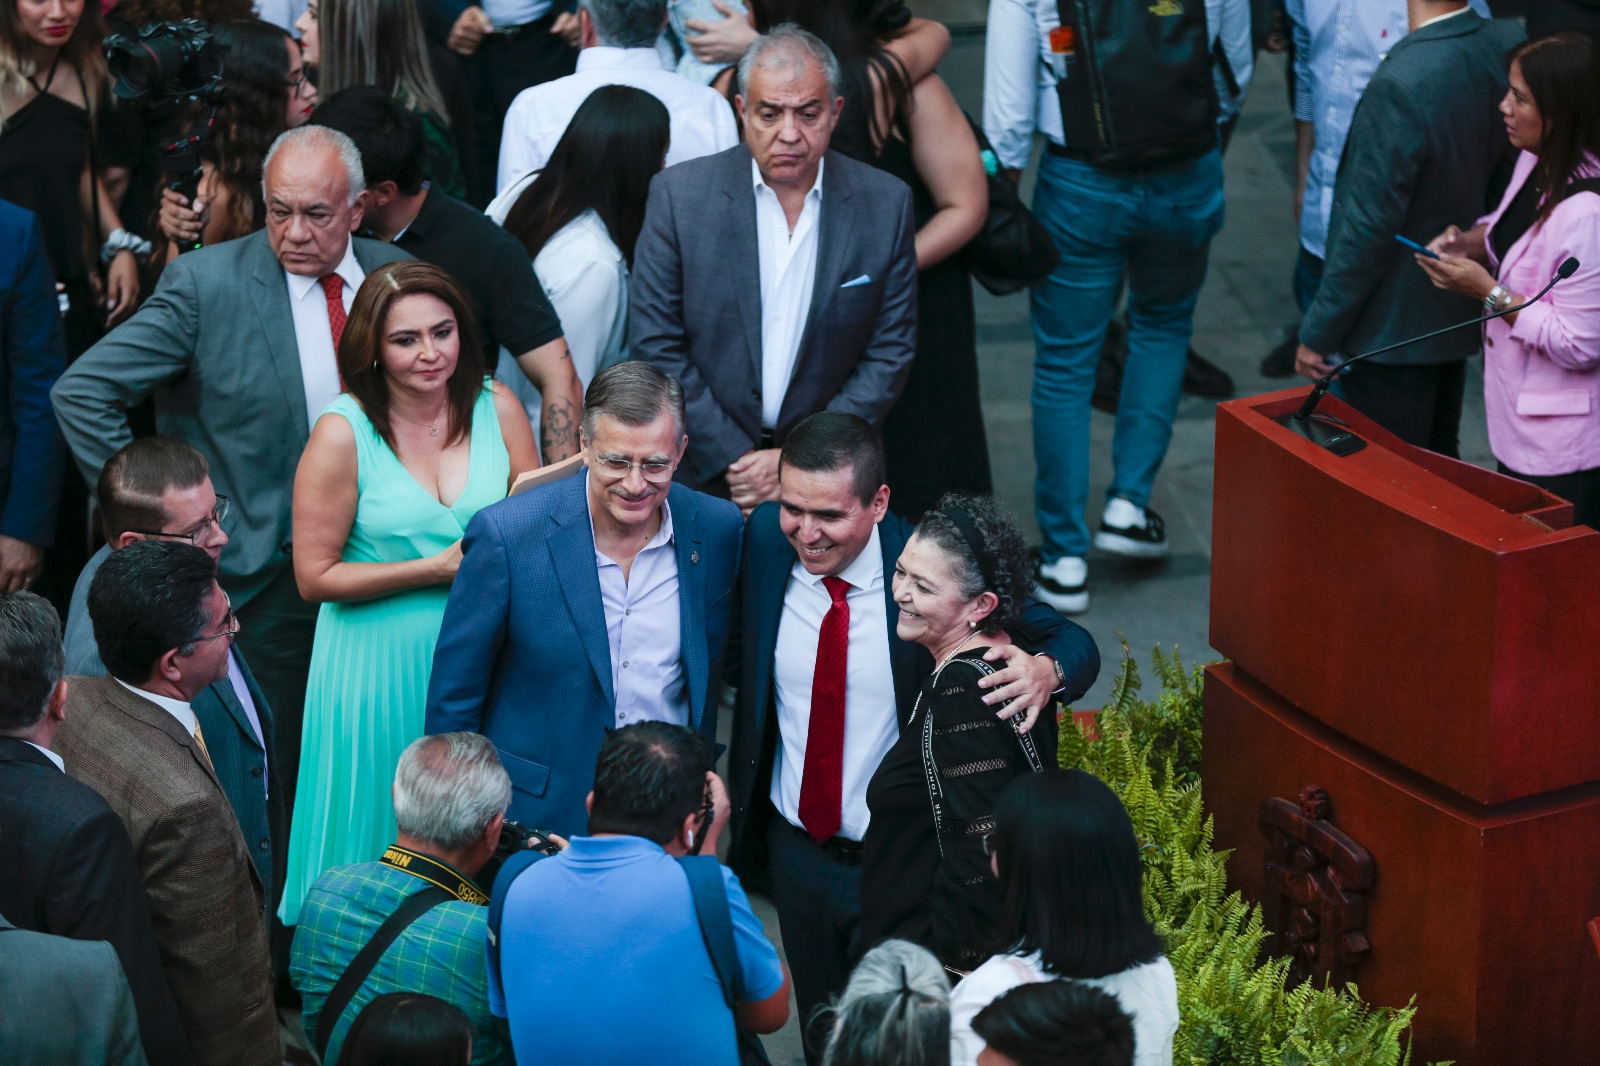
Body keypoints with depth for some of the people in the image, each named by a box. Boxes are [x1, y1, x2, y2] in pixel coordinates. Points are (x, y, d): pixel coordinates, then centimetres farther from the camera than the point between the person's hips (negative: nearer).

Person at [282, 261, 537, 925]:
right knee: (382, 836, 9)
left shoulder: (497, 408, -2)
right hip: (380, 665, -3)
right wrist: (439, 569, -17)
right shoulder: (343, 434, -13)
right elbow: (315, 576, -11)